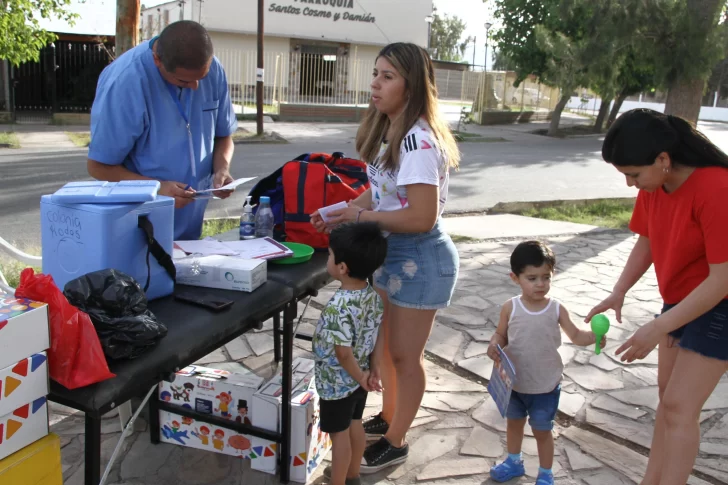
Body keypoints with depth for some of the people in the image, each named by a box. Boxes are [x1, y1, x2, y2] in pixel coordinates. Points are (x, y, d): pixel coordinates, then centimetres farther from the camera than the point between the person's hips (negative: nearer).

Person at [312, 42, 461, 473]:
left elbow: (421, 217, -28)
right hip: (391, 254, 9)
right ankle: (388, 418, 43)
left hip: (419, 260, -9)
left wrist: (360, 217, -20)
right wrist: (341, 211, -4)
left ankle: (395, 443, 28)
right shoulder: (389, 132, 4)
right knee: (384, 344, 22)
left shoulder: (418, 141, -25)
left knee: (405, 355, 8)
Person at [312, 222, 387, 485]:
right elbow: (375, 335, 2)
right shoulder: (373, 295, -8)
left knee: (339, 434, 11)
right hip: (359, 379, 8)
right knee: (355, 425, 24)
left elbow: (343, 353, -30)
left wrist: (359, 377, -15)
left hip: (337, 383, -7)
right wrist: (365, 373, 10)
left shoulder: (339, 306, -32)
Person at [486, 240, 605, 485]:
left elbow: (576, 336, -6)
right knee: (513, 422, 24)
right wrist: (494, 345, -22)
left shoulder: (556, 309, -13)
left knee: (542, 430, 13)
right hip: (514, 382, 2)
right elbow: (501, 334, -1)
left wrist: (594, 336, -26)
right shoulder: (510, 308, -13)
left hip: (545, 386, -2)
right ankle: (514, 461, 48)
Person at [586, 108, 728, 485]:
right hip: (680, 299, 7)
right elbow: (646, 243, 4)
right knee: (668, 395, 15)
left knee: (679, 407, -6)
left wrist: (657, 328, -27)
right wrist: (618, 293, -10)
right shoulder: (653, 185, -7)